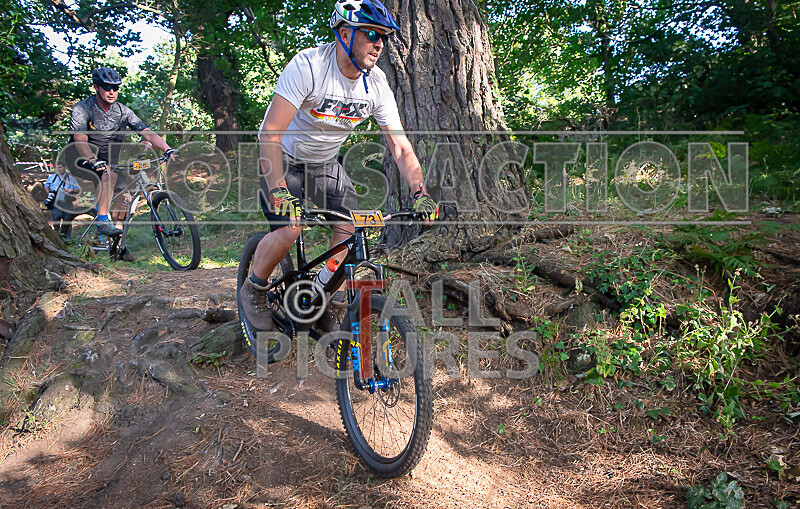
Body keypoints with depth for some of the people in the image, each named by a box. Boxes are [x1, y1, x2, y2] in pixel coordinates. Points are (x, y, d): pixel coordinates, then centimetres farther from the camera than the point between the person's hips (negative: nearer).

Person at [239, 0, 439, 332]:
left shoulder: (376, 84, -14)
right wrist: (279, 191, -47)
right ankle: (253, 289, 6)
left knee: (352, 229, -7)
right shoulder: (308, 66, -29)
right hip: (283, 158, -5)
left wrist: (420, 193, -25)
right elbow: (271, 133, -35)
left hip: (325, 162, 5)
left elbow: (400, 146, -11)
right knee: (289, 229, -23)